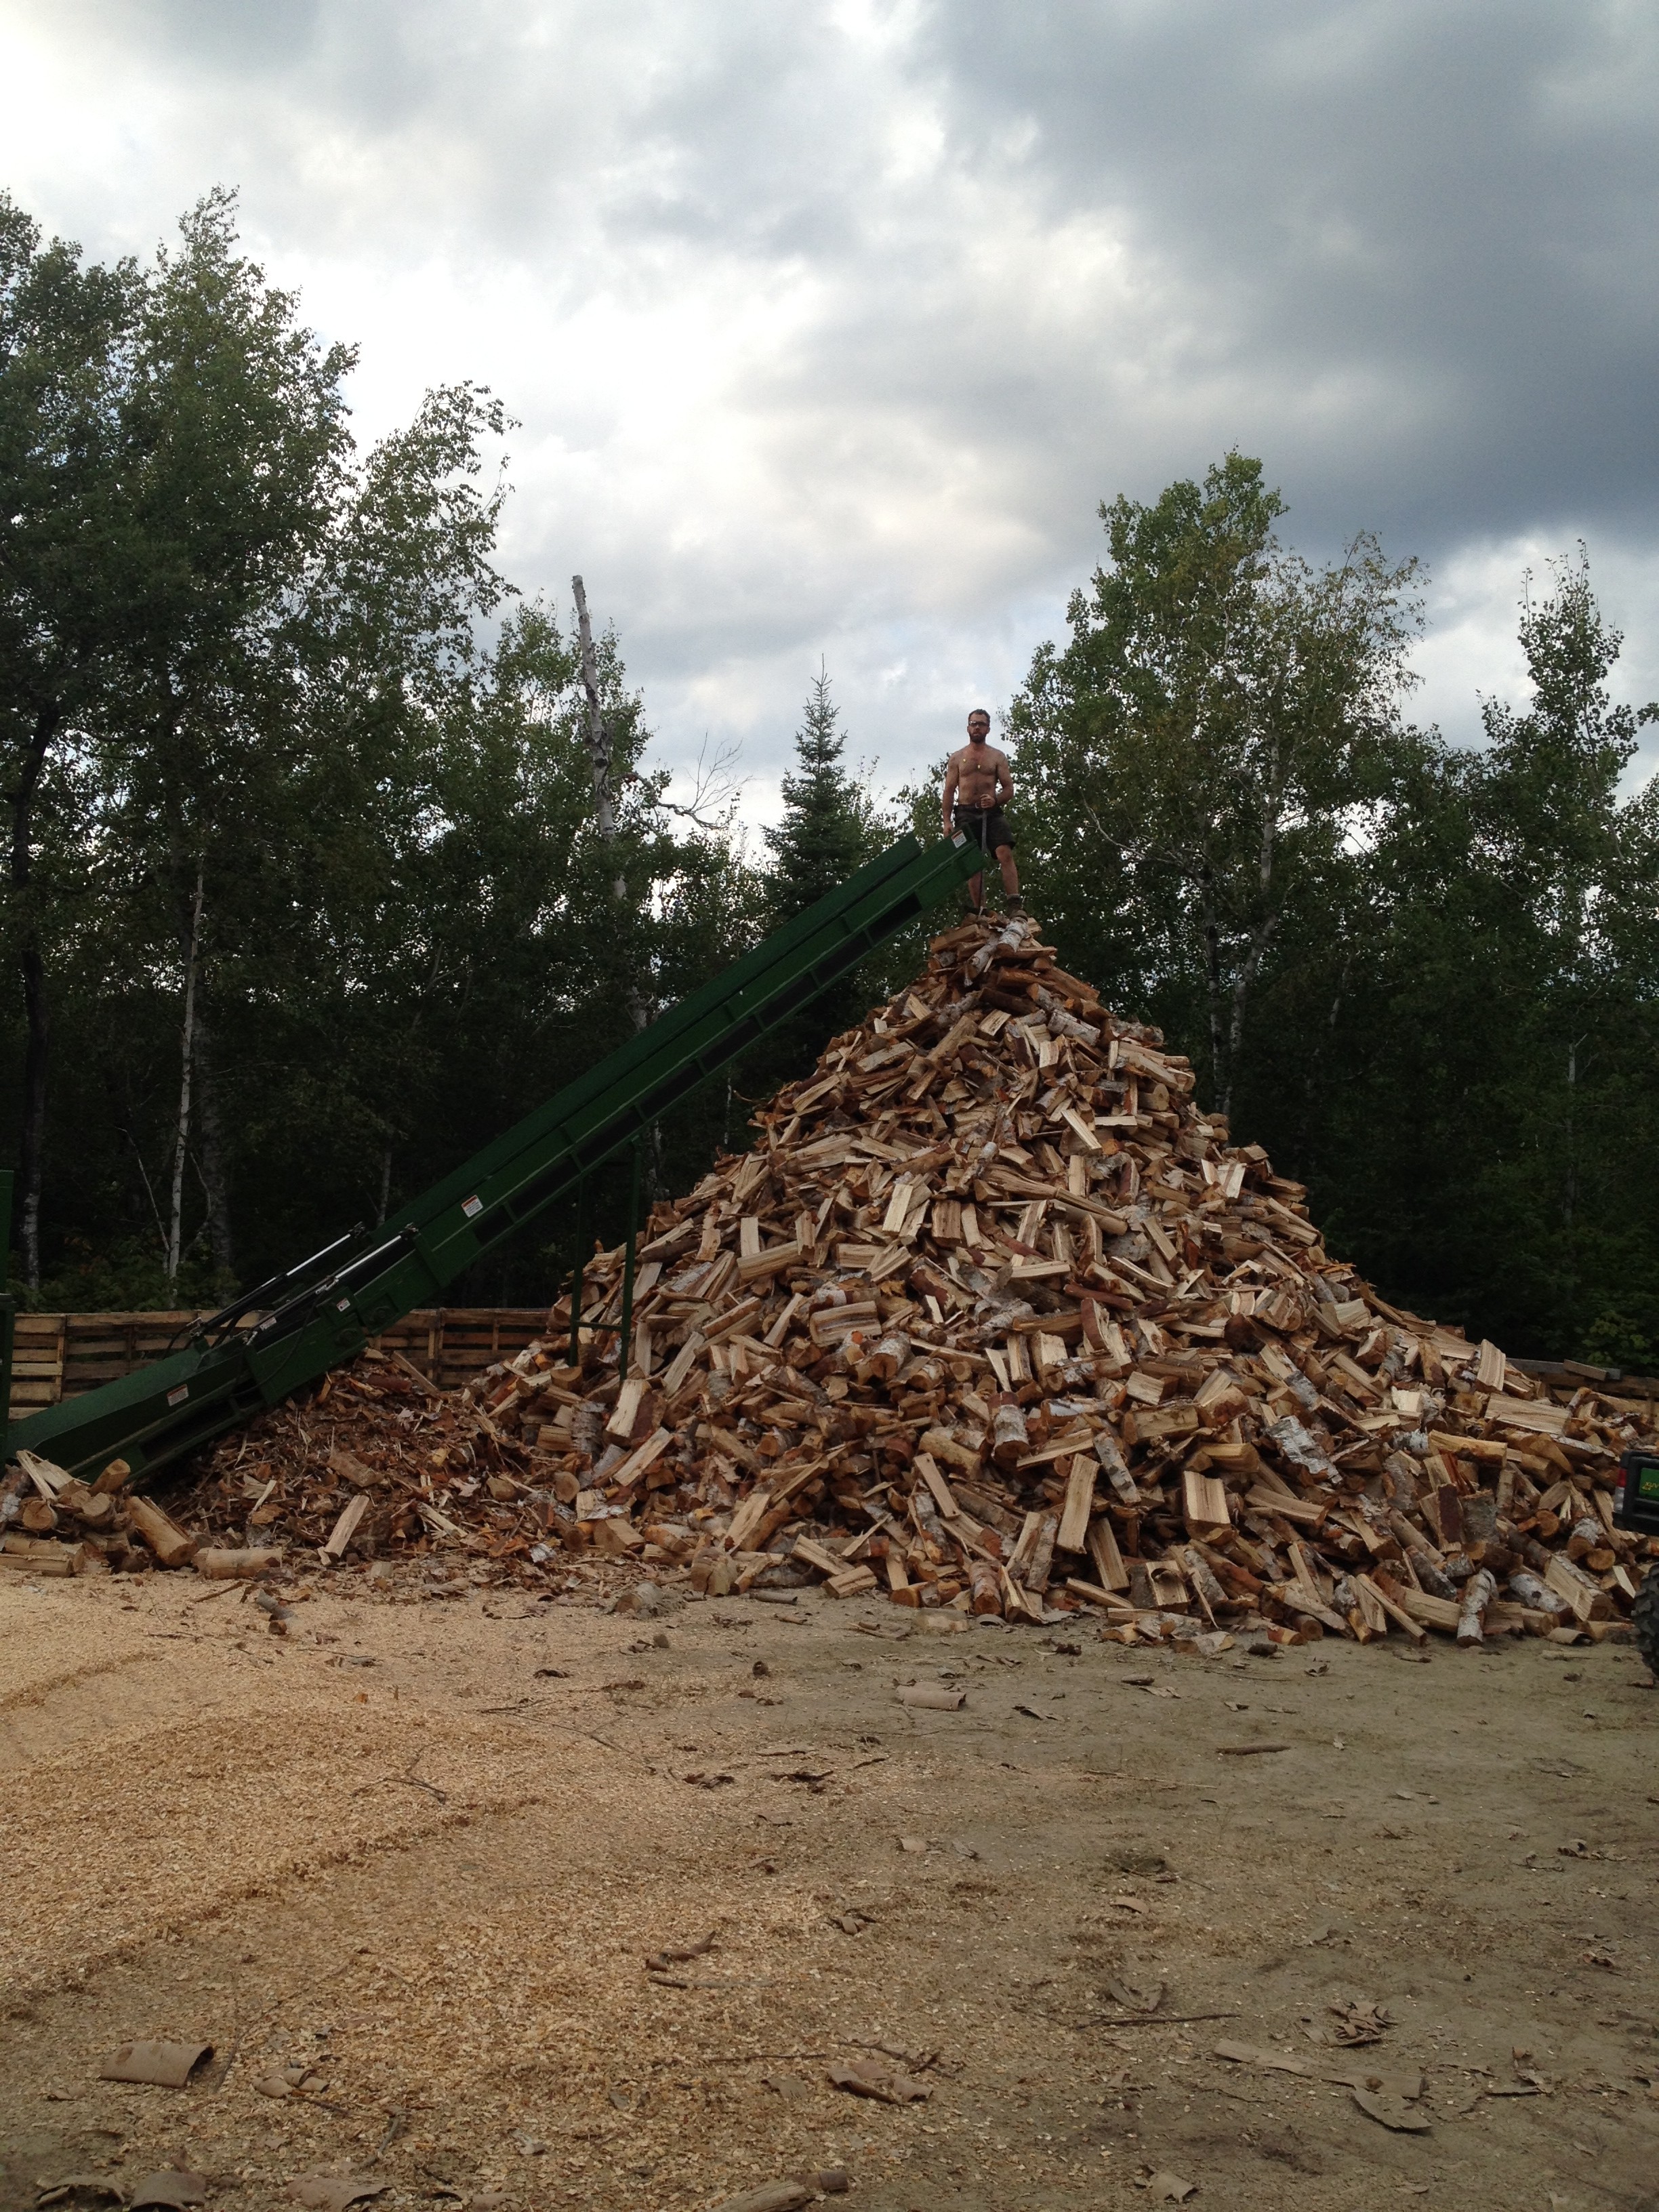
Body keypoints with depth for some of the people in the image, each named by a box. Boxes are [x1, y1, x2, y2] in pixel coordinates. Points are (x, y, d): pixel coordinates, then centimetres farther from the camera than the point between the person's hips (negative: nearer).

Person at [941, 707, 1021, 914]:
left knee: (1005, 854, -20)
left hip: (992, 812, -1)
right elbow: (949, 791, 10)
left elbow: (1009, 788, 8)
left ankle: (1015, 905, -28)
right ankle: (979, 911, -3)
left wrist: (995, 800, -14)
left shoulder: (998, 756, 12)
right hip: (966, 813, 1)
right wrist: (947, 821, -1)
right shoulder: (957, 758, 13)